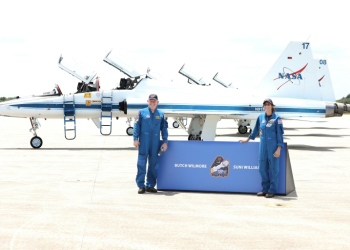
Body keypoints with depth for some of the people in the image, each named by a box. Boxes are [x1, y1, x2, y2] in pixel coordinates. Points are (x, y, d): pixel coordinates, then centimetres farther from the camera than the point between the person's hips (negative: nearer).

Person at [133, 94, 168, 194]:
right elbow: (136, 126, 3)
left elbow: (164, 128, 12)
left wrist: (165, 141, 5)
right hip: (144, 141, -2)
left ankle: (150, 185, 13)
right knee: (142, 162, -4)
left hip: (155, 142, 3)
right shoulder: (142, 112, 6)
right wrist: (135, 139, -6)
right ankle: (141, 185, 0)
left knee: (154, 163, 5)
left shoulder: (160, 114, 12)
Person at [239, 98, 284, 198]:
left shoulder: (277, 118, -4)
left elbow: (280, 134, -5)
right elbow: (256, 130, 23)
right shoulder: (261, 117, 9)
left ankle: (272, 190, 8)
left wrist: (278, 149, -11)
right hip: (263, 146, 5)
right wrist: (247, 140, 31)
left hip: (273, 146, -5)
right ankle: (265, 189, 16)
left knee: (273, 168, 0)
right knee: (262, 168, 5)